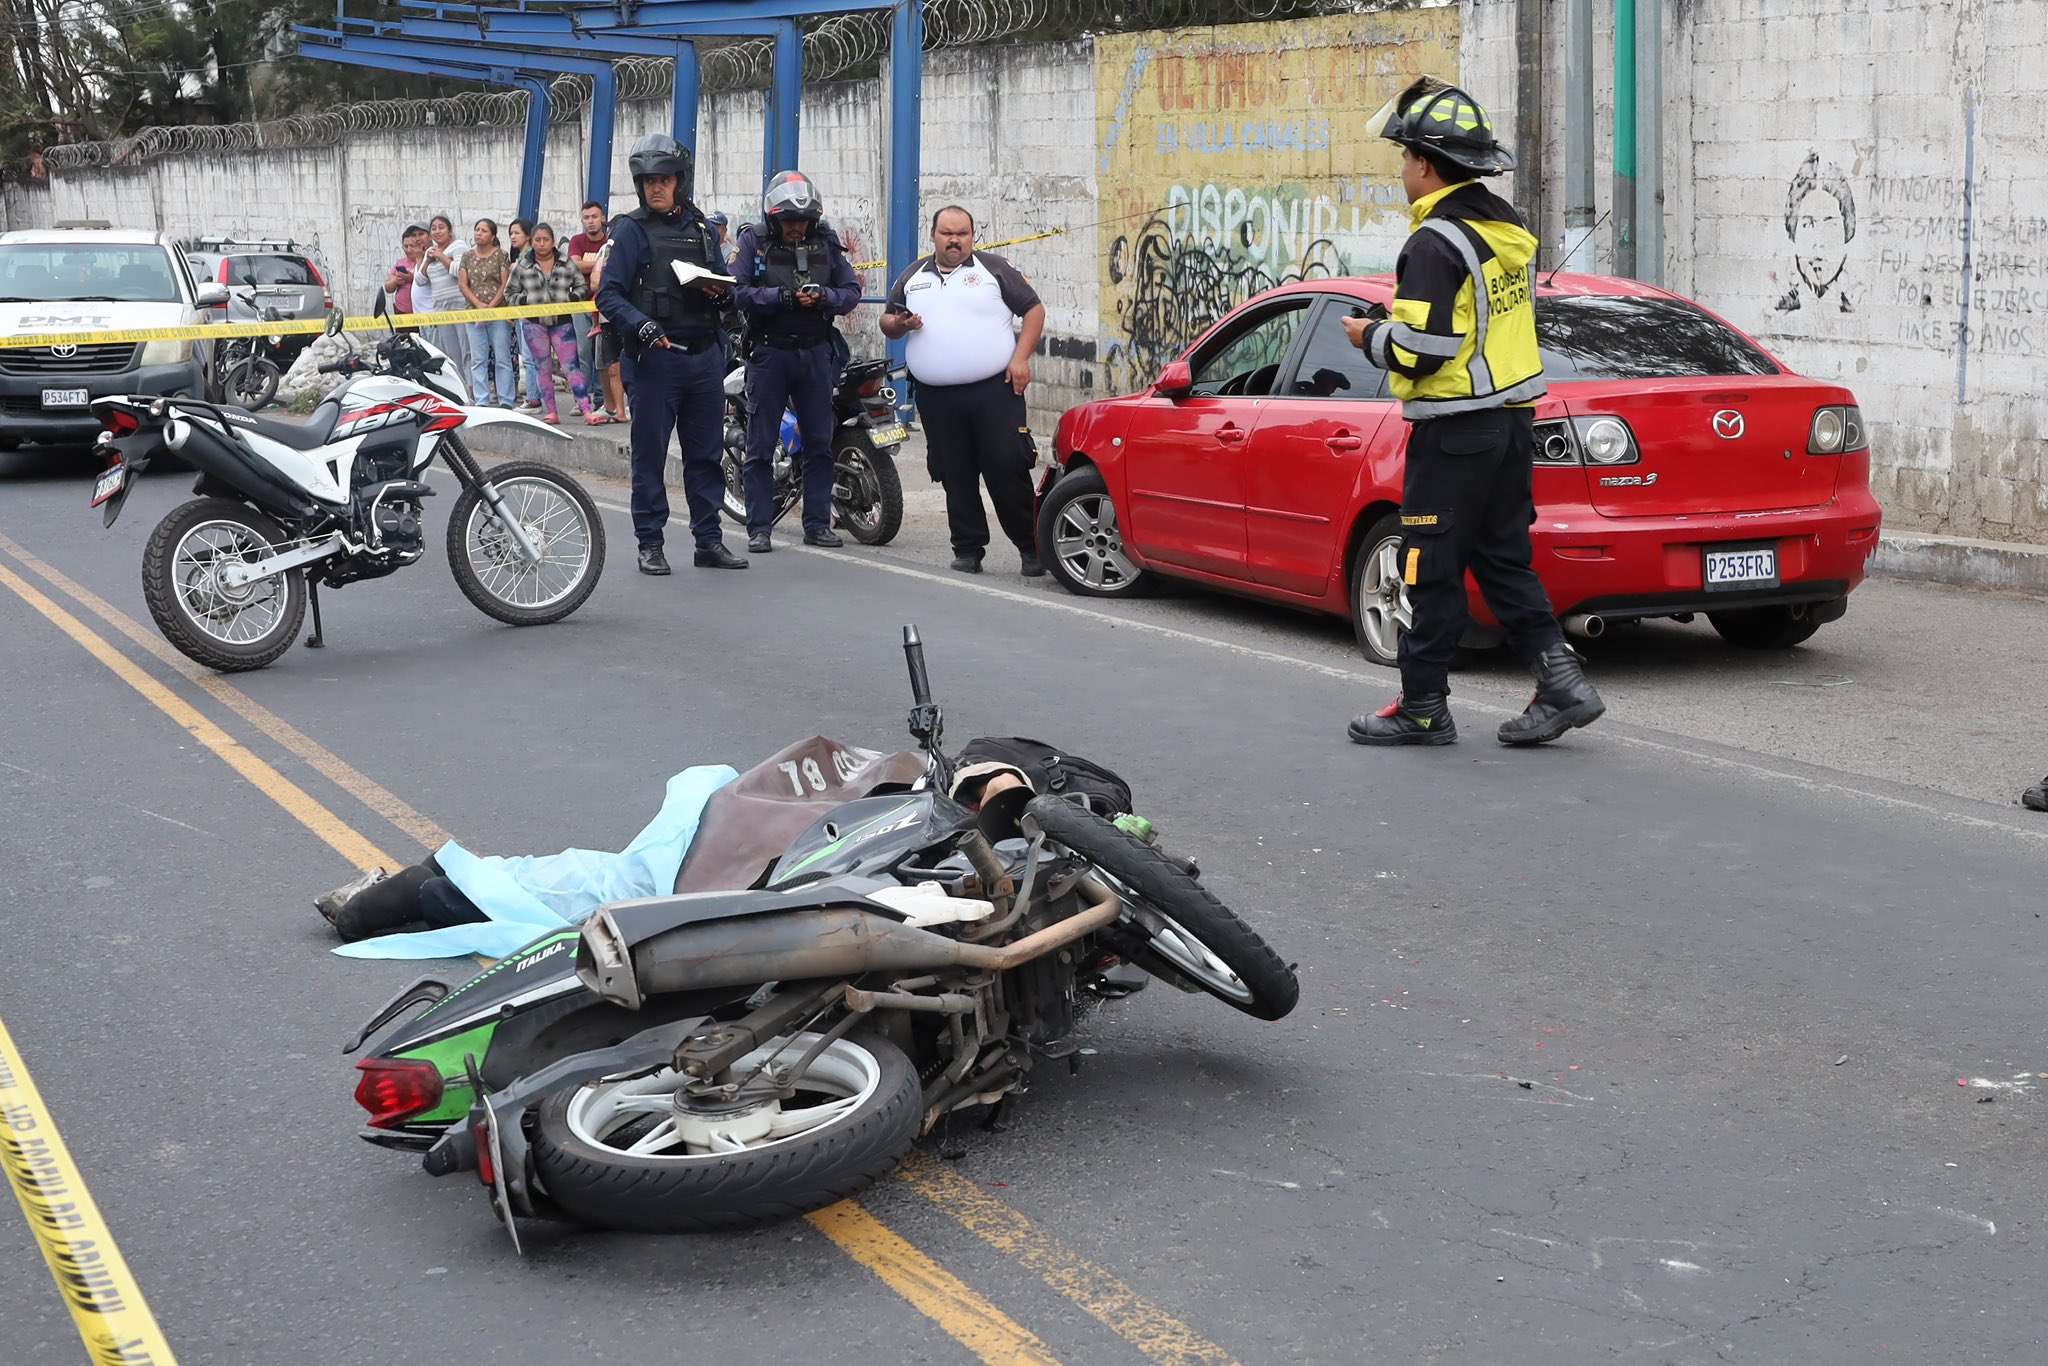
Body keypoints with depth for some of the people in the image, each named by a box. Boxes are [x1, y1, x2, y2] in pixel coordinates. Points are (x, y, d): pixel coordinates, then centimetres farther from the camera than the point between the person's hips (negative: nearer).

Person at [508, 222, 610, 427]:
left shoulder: (566, 264, 1)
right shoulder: (522, 267, 2)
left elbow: (581, 285, 10)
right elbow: (510, 293, 9)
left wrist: (571, 299, -8)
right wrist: (526, 300, -9)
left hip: (562, 322, -1)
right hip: (534, 323, 1)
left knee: (572, 365, -7)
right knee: (543, 368, 7)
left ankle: (586, 412, -13)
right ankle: (549, 413, 13)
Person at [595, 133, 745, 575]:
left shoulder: (701, 229, 15)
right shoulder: (631, 229, -1)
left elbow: (725, 288, 20)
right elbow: (608, 294, -8)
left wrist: (722, 293, -5)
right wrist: (640, 324, -25)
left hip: (705, 356, 5)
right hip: (654, 356, -5)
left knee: (706, 453, 9)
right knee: (650, 454, 0)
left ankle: (708, 540, 16)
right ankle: (650, 544, 7)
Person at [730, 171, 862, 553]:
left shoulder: (826, 242, 5)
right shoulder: (753, 241, -3)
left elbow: (851, 291, 3)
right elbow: (736, 290, -13)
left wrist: (822, 298, -16)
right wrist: (782, 297, -23)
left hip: (816, 352, 3)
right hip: (769, 352, -3)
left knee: (819, 443, 7)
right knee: (760, 446, 0)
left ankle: (818, 524, 15)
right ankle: (759, 528, 6)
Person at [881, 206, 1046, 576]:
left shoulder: (993, 268, 6)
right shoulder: (913, 278, 16)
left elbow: (1034, 310, 6)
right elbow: (886, 322, 22)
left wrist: (1020, 358, -6)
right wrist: (900, 324, -2)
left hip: (994, 391, -3)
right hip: (937, 399, 3)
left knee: (1007, 470, -8)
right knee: (956, 477, 5)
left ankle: (1030, 547, 1)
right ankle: (968, 550, 12)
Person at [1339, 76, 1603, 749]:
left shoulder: (1437, 243, -17)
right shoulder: (1507, 227, 12)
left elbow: (1420, 350, -22)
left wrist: (1371, 336, -3)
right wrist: (1395, 325, 20)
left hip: (1455, 432, -9)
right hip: (1512, 417, 9)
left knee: (1431, 568, 0)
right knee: (1502, 557, 14)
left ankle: (1423, 707, 7)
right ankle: (1561, 681, 7)